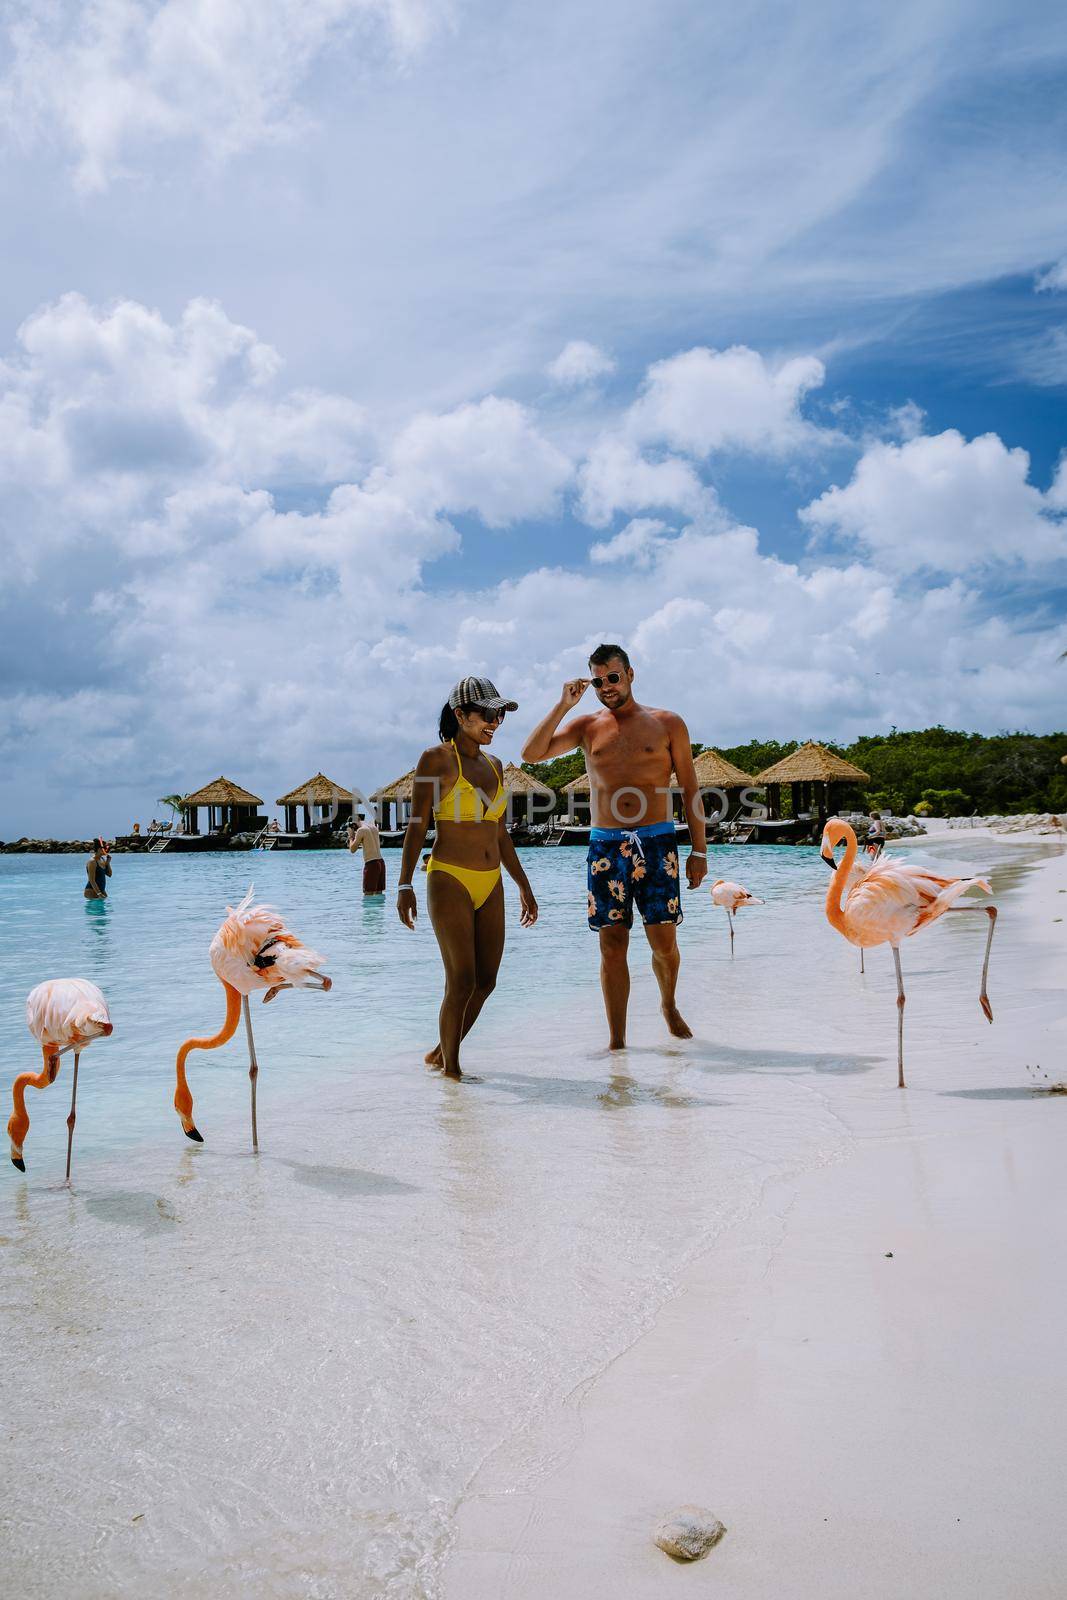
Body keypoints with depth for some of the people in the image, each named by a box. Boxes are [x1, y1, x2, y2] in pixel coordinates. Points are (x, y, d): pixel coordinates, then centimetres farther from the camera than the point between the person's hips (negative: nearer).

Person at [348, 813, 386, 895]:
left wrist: (351, 837, 9)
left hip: (371, 863, -8)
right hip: (381, 862, 8)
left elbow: (352, 850, -4)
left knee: (368, 894, -6)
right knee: (378, 893, 10)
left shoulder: (361, 830, -8)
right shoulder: (374, 828, 14)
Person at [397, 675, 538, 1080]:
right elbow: (416, 825, -7)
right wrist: (405, 884, -14)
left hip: (490, 885, 7)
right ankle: (450, 1066, 12)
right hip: (449, 880, -7)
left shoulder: (493, 765, 14)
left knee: (486, 981, 7)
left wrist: (524, 887, 20)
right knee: (461, 982, -7)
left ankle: (441, 1053, 26)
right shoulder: (436, 759, -5)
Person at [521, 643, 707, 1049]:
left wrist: (699, 850, 3)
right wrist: (563, 705, -5)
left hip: (657, 841, -1)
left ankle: (669, 1005, 31)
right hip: (605, 845, 1)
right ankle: (616, 1038, 8)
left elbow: (690, 790, 7)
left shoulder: (667, 724, 7)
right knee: (612, 945, 0)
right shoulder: (587, 726, 11)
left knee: (664, 942, 1)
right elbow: (531, 753, 0)